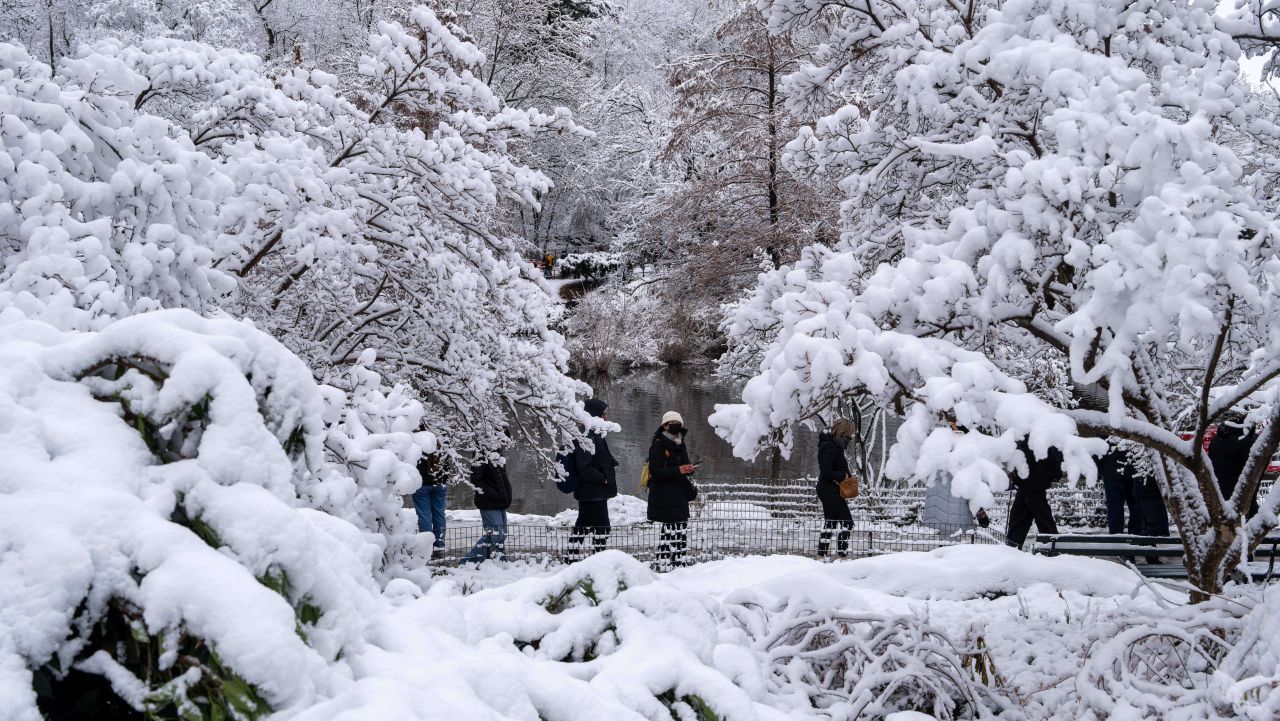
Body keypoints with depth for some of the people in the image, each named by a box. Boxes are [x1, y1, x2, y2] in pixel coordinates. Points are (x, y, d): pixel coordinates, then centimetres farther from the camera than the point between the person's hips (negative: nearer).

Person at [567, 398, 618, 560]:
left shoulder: (593, 434, 15)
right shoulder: (587, 436, -19)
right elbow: (584, 468, -24)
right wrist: (603, 479, -16)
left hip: (589, 492, 11)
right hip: (593, 493, -11)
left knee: (582, 526, 15)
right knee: (601, 527, -6)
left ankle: (573, 559, 21)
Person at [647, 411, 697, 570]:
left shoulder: (681, 445, 17)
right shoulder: (658, 446, -9)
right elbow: (655, 471, -17)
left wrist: (689, 469, 3)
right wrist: (678, 470, -24)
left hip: (680, 495, 8)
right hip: (664, 495, -8)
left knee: (682, 530, 8)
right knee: (670, 529, -10)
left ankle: (678, 562, 17)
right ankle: (663, 563, -4)